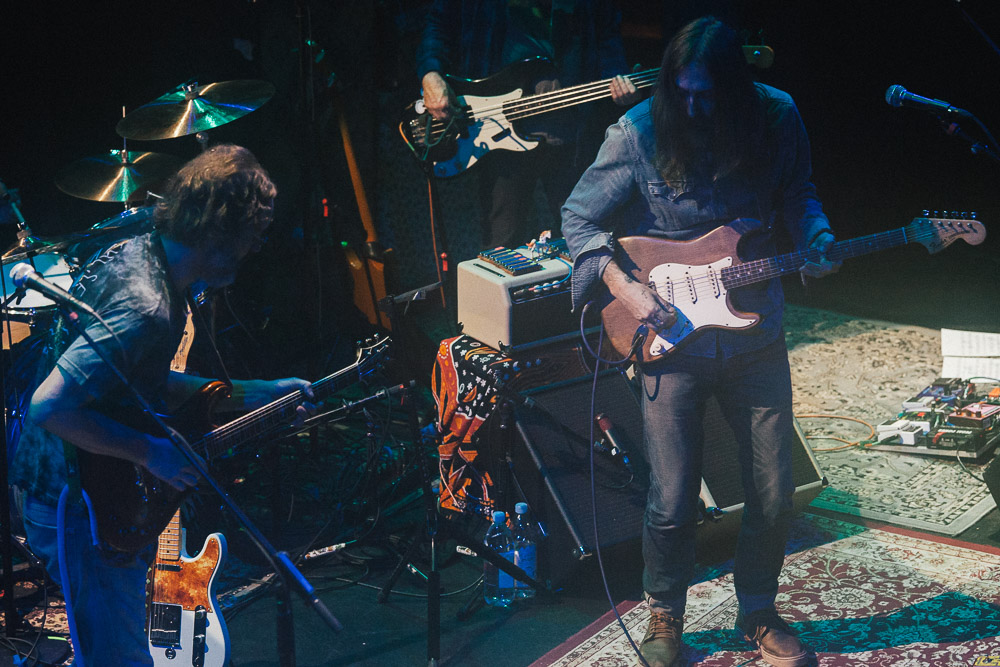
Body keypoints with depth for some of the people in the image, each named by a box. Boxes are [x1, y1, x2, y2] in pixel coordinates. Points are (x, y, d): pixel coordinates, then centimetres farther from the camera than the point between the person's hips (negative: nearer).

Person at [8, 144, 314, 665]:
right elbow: (50, 406, -36)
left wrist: (258, 394, 10)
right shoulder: (147, 312, -29)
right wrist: (152, 453, -25)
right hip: (77, 508, -10)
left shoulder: (132, 252, 2)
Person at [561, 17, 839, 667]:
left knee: (775, 493, 7)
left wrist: (818, 241, -7)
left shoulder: (777, 117, -4)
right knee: (673, 501, 1)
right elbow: (579, 217, -3)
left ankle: (758, 611, 31)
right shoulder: (639, 132, -12)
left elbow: (798, 194, 13)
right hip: (671, 335, -2)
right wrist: (624, 285, -16)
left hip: (756, 335, 3)